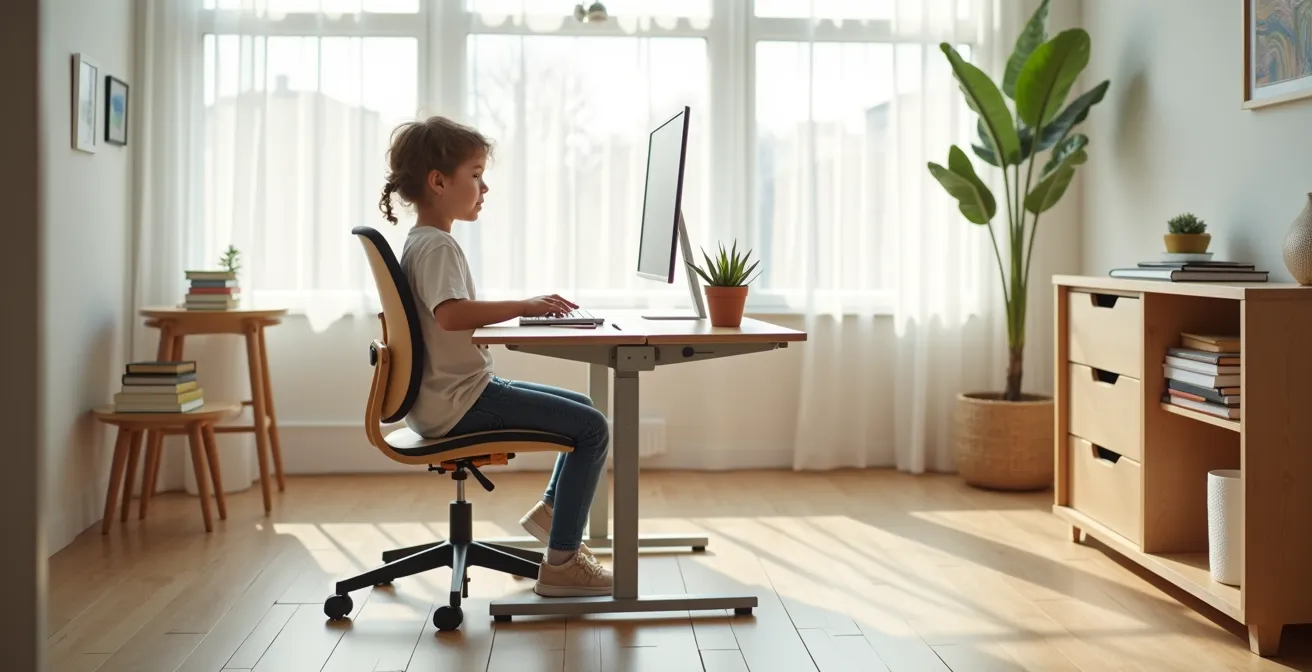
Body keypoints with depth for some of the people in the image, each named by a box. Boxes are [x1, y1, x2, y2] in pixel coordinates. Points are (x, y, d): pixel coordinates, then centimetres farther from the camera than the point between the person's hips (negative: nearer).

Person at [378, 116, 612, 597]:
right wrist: (522, 306, -28)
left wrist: (522, 309, 9)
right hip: (457, 403, -11)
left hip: (462, 391, 11)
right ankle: (560, 564, -10)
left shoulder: (423, 242, 17)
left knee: (583, 409, 19)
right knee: (592, 429, -14)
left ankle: (551, 509, 30)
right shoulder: (436, 245, -16)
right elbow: (450, 313, -34)